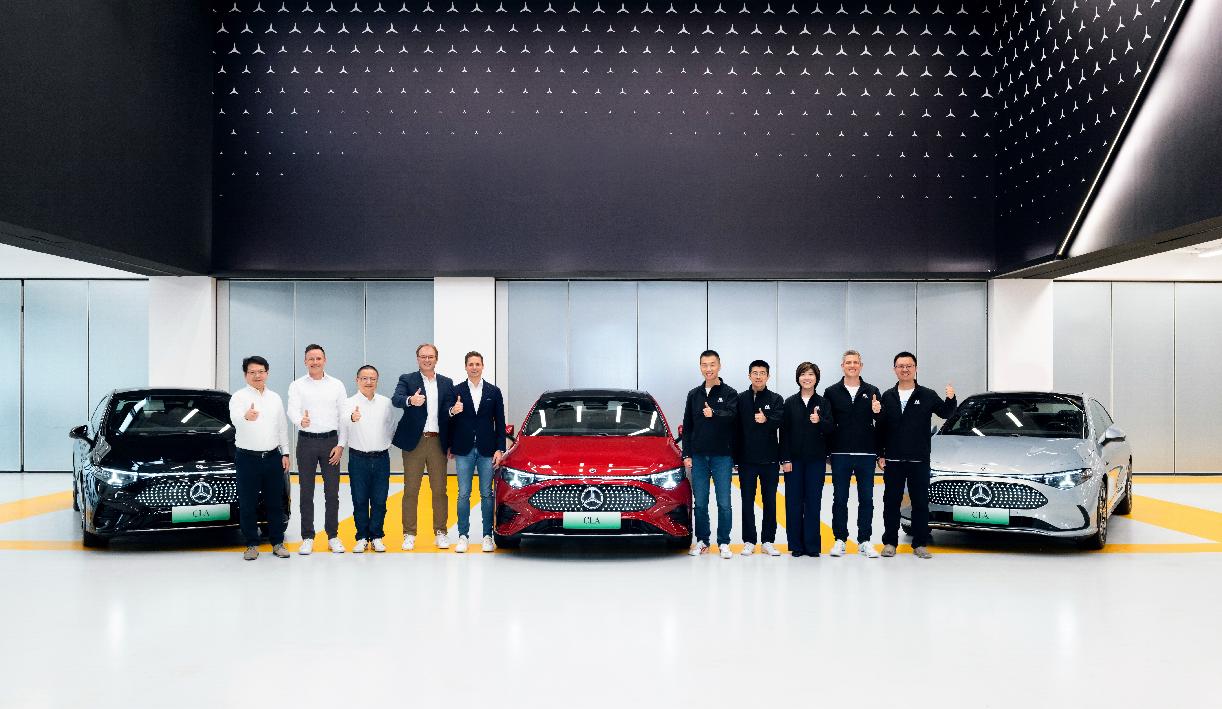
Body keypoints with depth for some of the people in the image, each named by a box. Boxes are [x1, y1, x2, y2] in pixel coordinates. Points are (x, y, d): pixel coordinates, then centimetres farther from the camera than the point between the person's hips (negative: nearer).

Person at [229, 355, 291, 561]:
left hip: (273, 457, 4)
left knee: (275, 503, 8)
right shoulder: (239, 397, -6)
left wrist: (285, 453, 10)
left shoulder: (275, 398, 11)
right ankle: (251, 545, 10)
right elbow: (235, 418, -28)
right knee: (247, 505, 1)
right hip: (247, 458, -4)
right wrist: (246, 417, -51)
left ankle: (277, 543, 16)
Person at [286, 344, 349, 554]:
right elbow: (292, 410, -11)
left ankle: (333, 536, 11)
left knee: (332, 491, 3)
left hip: (330, 441, 1)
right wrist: (300, 420, -35)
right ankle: (307, 538, 8)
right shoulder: (297, 385, 3)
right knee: (306, 491, 3)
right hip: (306, 441, -1)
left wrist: (340, 444, -2)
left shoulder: (337, 385, 6)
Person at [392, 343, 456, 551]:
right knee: (411, 490, 1)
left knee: (440, 490, 6)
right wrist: (410, 400, -38)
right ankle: (409, 535, 6)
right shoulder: (407, 380, 2)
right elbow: (396, 399, -17)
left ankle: (441, 532, 13)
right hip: (414, 441, -2)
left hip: (438, 442, 2)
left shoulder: (446, 383, 12)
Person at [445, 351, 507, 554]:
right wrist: (452, 411, -16)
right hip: (464, 450, 0)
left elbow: (500, 422, 5)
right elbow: (449, 421, 6)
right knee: (463, 494, 2)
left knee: (487, 494, 3)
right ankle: (463, 536, 6)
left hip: (487, 450, 0)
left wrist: (500, 449, -1)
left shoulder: (494, 391, 6)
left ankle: (488, 536, 8)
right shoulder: (456, 391, 5)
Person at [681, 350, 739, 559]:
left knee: (724, 503, -1)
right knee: (700, 503, 6)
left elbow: (732, 416, -20)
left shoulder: (729, 393, 0)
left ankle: (724, 543, 6)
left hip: (722, 457, -3)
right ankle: (702, 541, 16)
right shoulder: (693, 395, 11)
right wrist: (687, 455, 5)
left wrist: (714, 414, -40)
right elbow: (687, 426, 12)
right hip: (698, 457, 3)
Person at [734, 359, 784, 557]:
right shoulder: (740, 399, 5)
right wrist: (734, 456, -1)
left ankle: (769, 541, 11)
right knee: (747, 501, 4)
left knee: (770, 501, 5)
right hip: (746, 459, 0)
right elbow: (734, 427, 3)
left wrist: (766, 420, -35)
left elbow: (779, 422, -13)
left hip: (769, 459, 0)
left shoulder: (776, 399, 4)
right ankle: (749, 541, 10)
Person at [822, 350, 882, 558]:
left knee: (866, 499, 3)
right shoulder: (831, 392, 6)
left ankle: (864, 541, 10)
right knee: (840, 499, 4)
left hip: (866, 454, 1)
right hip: (840, 454, -1)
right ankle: (840, 540, 11)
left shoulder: (872, 392, 8)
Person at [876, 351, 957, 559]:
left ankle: (920, 544, 10)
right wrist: (880, 455, 2)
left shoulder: (927, 395, 3)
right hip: (893, 461, 1)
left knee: (921, 502, 3)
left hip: (919, 460, -1)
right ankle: (890, 542, 13)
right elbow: (880, 428, 6)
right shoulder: (887, 397, 6)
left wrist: (950, 399, -25)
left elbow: (944, 412, -4)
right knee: (891, 502, 5)